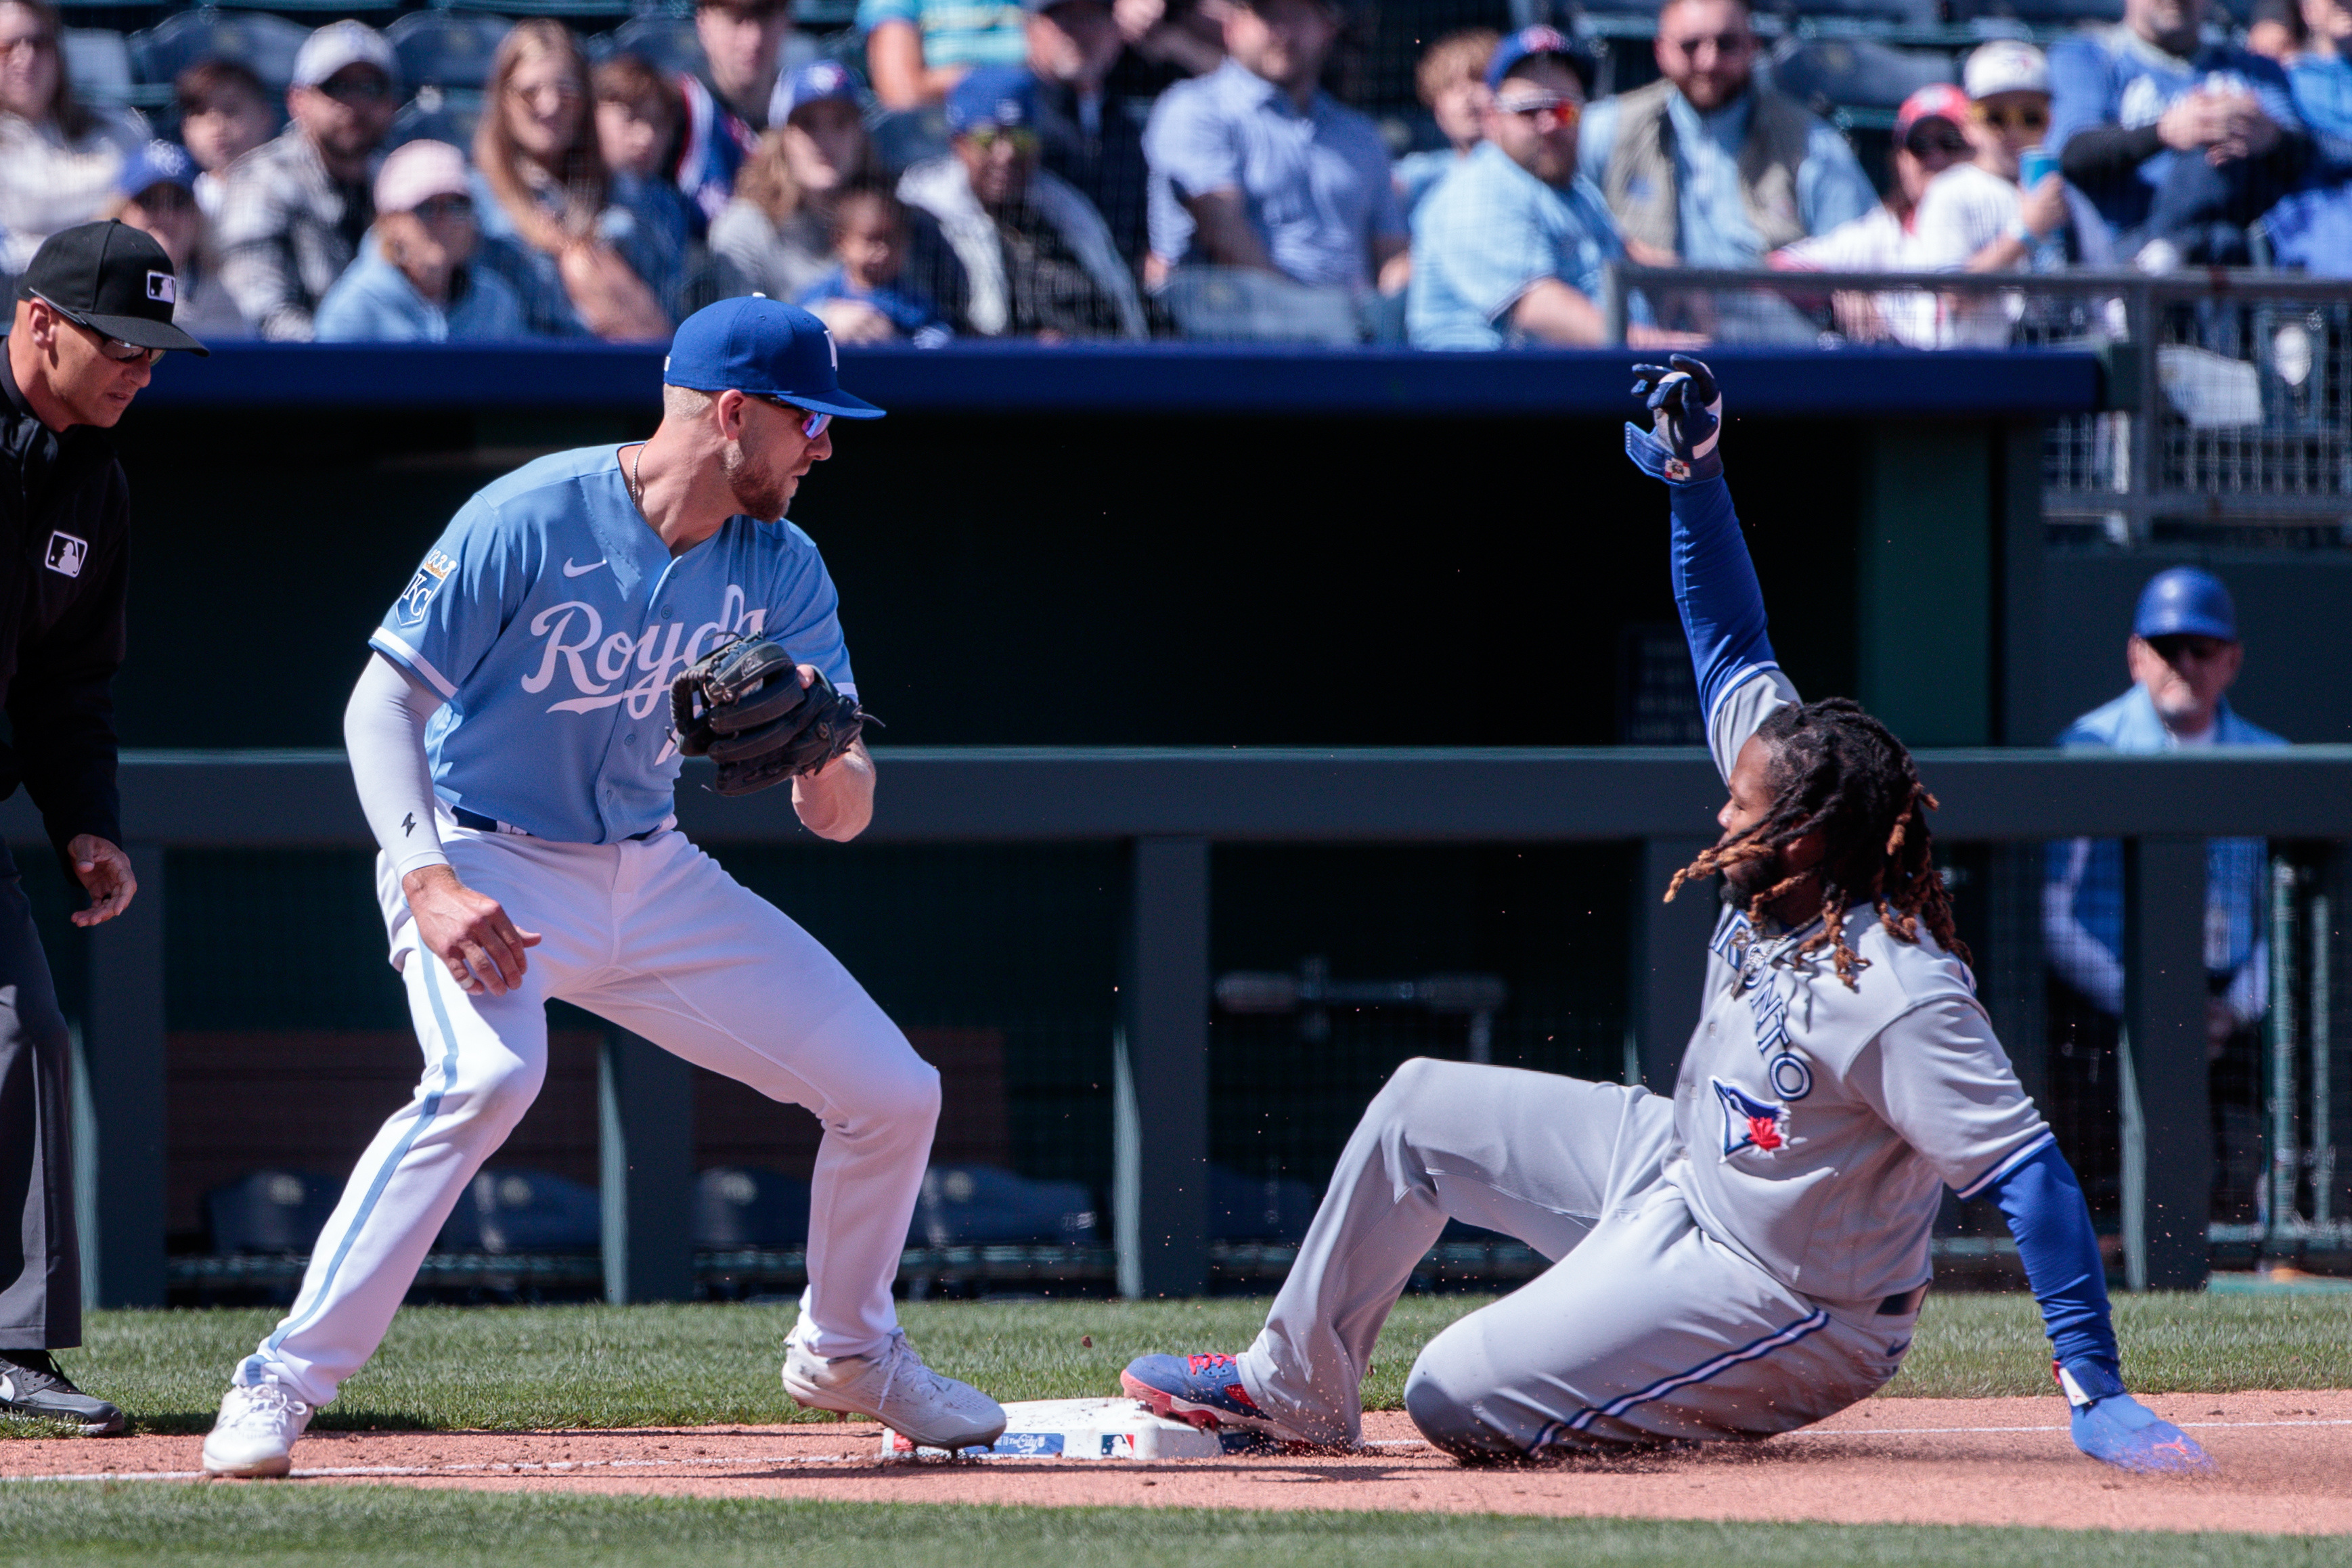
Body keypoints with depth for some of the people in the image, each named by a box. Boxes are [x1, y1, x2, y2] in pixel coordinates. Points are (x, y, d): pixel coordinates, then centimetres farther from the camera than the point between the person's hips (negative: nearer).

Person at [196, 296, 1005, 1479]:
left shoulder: (781, 571, -1)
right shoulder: (530, 519, -18)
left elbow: (840, 817, -1)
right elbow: (385, 699, -16)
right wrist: (430, 881, -30)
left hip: (650, 879, 6)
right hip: (484, 859, -6)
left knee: (893, 1092, 0)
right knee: (488, 1074, -36)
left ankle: (845, 1353, 28)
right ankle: (283, 1383, -30)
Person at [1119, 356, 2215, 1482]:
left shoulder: (1896, 997, -35)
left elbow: (2029, 1174, -37)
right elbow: (1734, 654, -1)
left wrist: (2094, 1388, -42)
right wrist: (1695, 478, -10)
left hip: (1766, 1302, -9)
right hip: (1677, 1174, 9)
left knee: (1453, 1399, -12)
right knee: (1419, 1108, 16)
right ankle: (1293, 1389, 29)